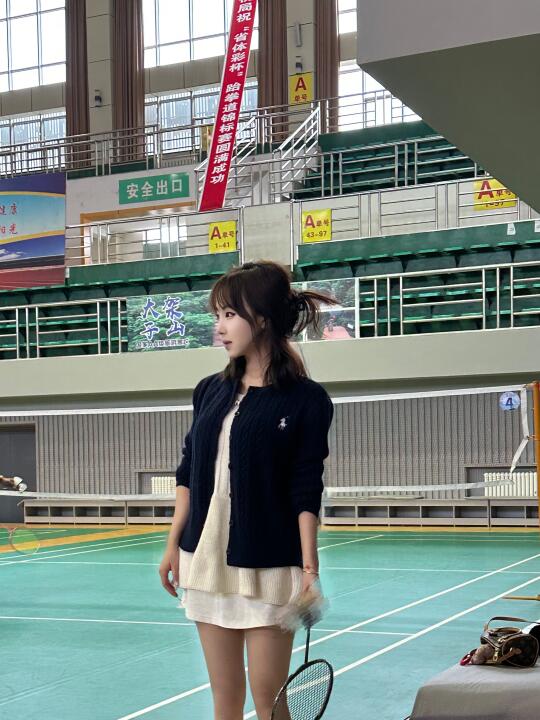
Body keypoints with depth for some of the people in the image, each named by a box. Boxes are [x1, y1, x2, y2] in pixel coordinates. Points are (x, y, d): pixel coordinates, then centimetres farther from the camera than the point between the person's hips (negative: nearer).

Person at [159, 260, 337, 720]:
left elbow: (306, 493, -10)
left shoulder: (307, 400, -8)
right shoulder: (210, 391, 7)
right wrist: (173, 545, 8)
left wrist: (310, 568, -14)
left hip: (268, 569, -5)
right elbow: (187, 474, 12)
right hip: (206, 561, 5)